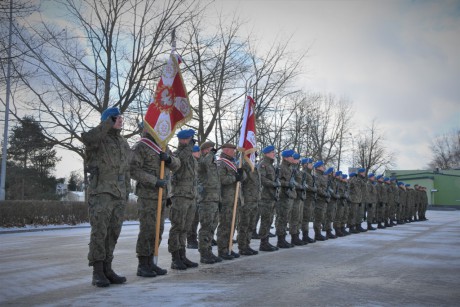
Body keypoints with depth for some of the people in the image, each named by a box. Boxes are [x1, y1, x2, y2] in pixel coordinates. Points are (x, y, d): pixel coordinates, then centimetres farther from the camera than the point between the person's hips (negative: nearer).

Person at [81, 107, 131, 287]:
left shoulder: (124, 144, 18)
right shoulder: (98, 139, -3)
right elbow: (86, 138, -29)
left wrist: (126, 192, 17)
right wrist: (110, 124, -23)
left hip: (119, 194, 6)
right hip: (101, 192, -6)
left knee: (113, 233, 6)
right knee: (99, 232, -8)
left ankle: (107, 269, 12)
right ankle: (97, 272, -3)